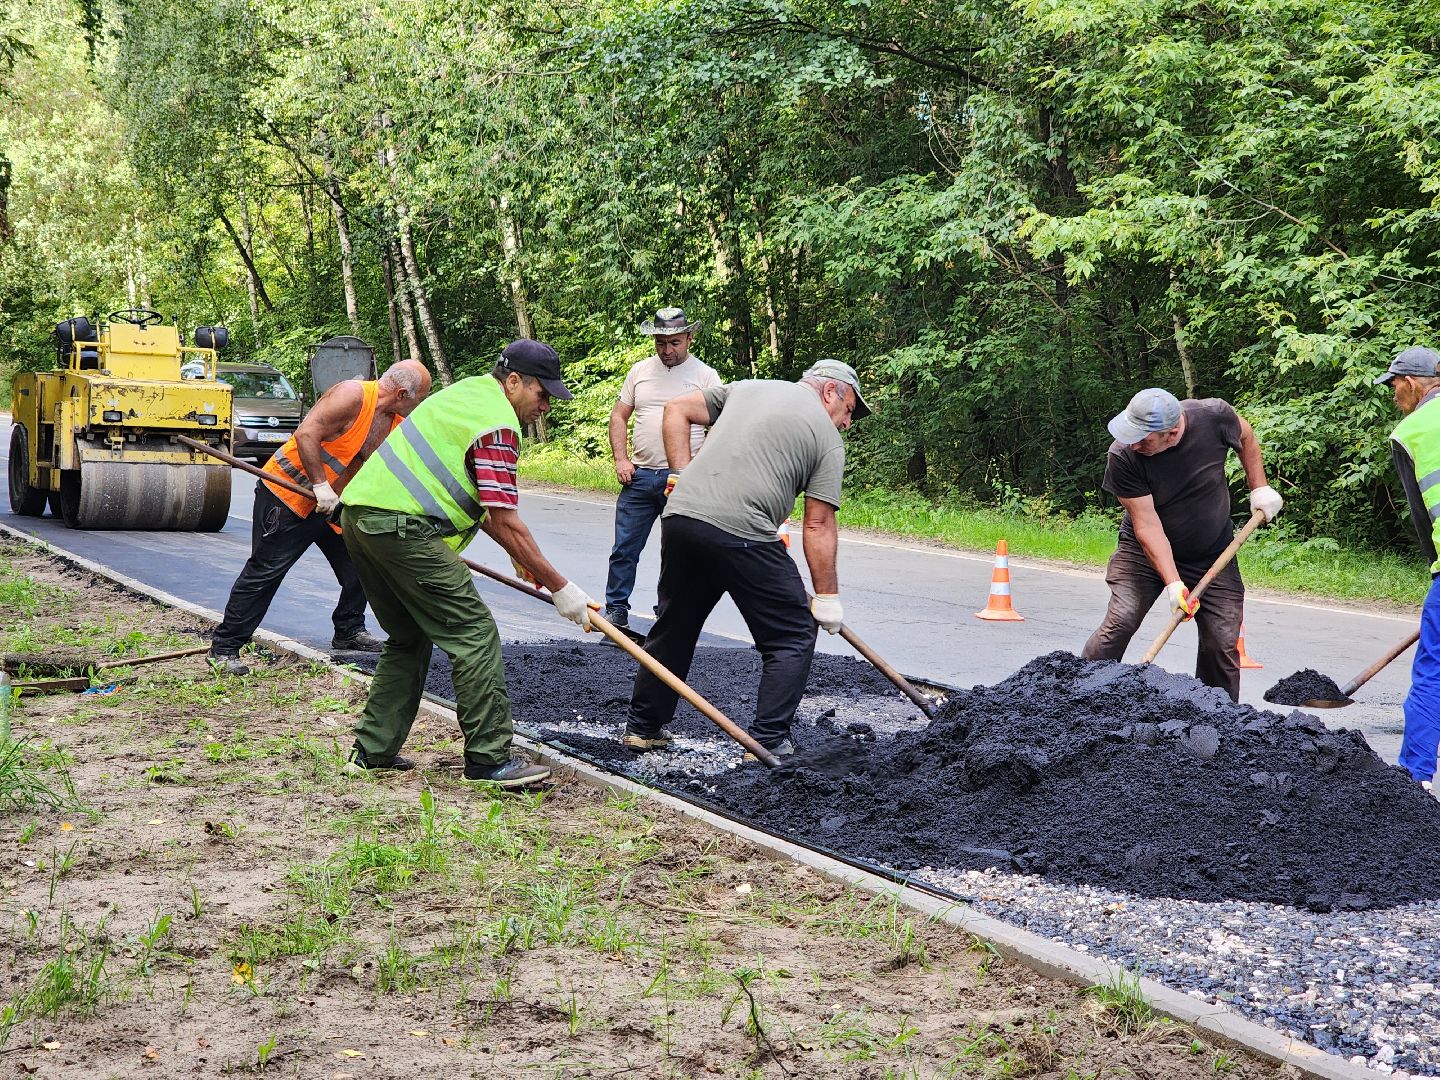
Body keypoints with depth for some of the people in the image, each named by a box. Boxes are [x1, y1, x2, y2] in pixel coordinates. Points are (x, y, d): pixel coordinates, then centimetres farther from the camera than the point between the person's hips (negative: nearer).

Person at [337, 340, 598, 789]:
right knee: (475, 634, -5)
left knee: (409, 638, 20)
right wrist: (559, 587, -8)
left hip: (360, 512, 10)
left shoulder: (467, 392, 22)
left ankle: (372, 751, 20)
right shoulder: (498, 424, -9)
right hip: (401, 526, -10)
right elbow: (505, 522, -12)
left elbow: (477, 502, 29)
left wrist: (520, 555, 28)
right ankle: (490, 759, -5)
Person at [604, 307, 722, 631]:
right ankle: (616, 609, 12)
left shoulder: (705, 375, 0)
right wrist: (621, 459, 1)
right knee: (624, 548, 3)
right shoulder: (640, 371, 10)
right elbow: (619, 415, 14)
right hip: (639, 476, 3)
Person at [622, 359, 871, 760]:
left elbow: (677, 410, 20)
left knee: (673, 628, 22)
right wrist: (827, 597, 5)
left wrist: (683, 477, 16)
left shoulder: (747, 388, 23)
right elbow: (818, 525, 2)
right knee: (792, 637, 8)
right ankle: (768, 742, 3)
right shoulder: (827, 438, 8)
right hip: (742, 532, -6)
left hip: (680, 516, 6)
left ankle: (642, 727, 29)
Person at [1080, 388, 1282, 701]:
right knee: (1120, 621, -20)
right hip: (1146, 552, -2)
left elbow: (1246, 436, 5)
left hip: (1212, 555, 2)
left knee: (1222, 641, -5)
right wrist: (1173, 583, -29)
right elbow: (1147, 525, -24)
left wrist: (1259, 488, 3)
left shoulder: (1213, 416, -22)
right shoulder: (1123, 456, -26)